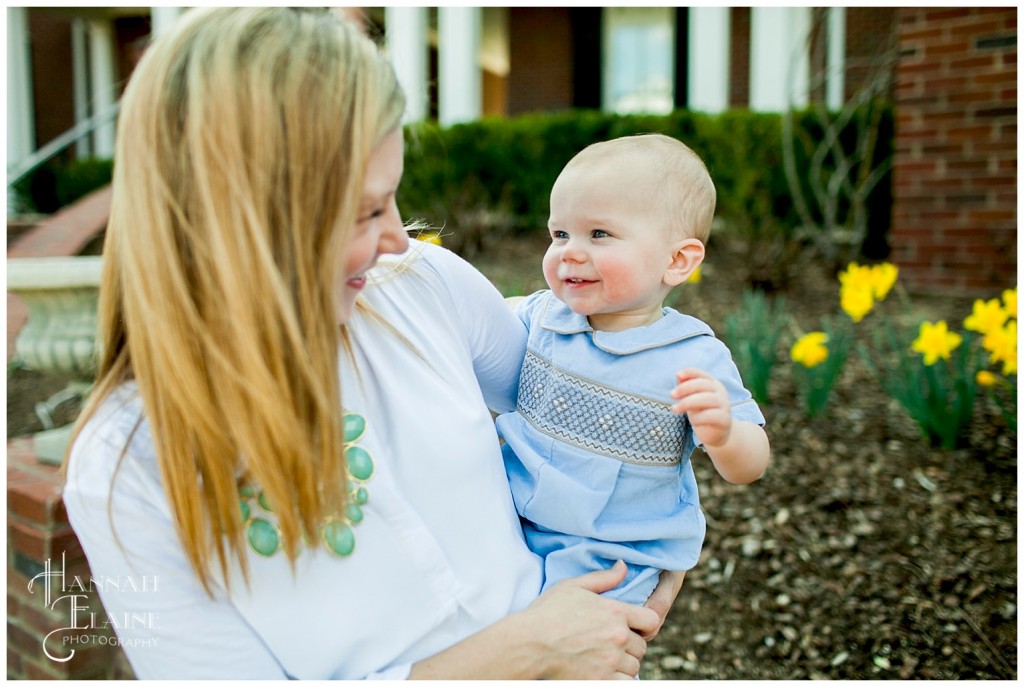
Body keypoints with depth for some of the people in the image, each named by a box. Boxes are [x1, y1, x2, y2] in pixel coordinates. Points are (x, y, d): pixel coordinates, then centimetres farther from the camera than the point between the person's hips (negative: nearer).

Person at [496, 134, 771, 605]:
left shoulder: (696, 361, -15)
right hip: (511, 516, 5)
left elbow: (749, 468, -10)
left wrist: (722, 434, -32)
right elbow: (510, 313, 24)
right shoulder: (546, 312, -1)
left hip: (609, 557, -5)